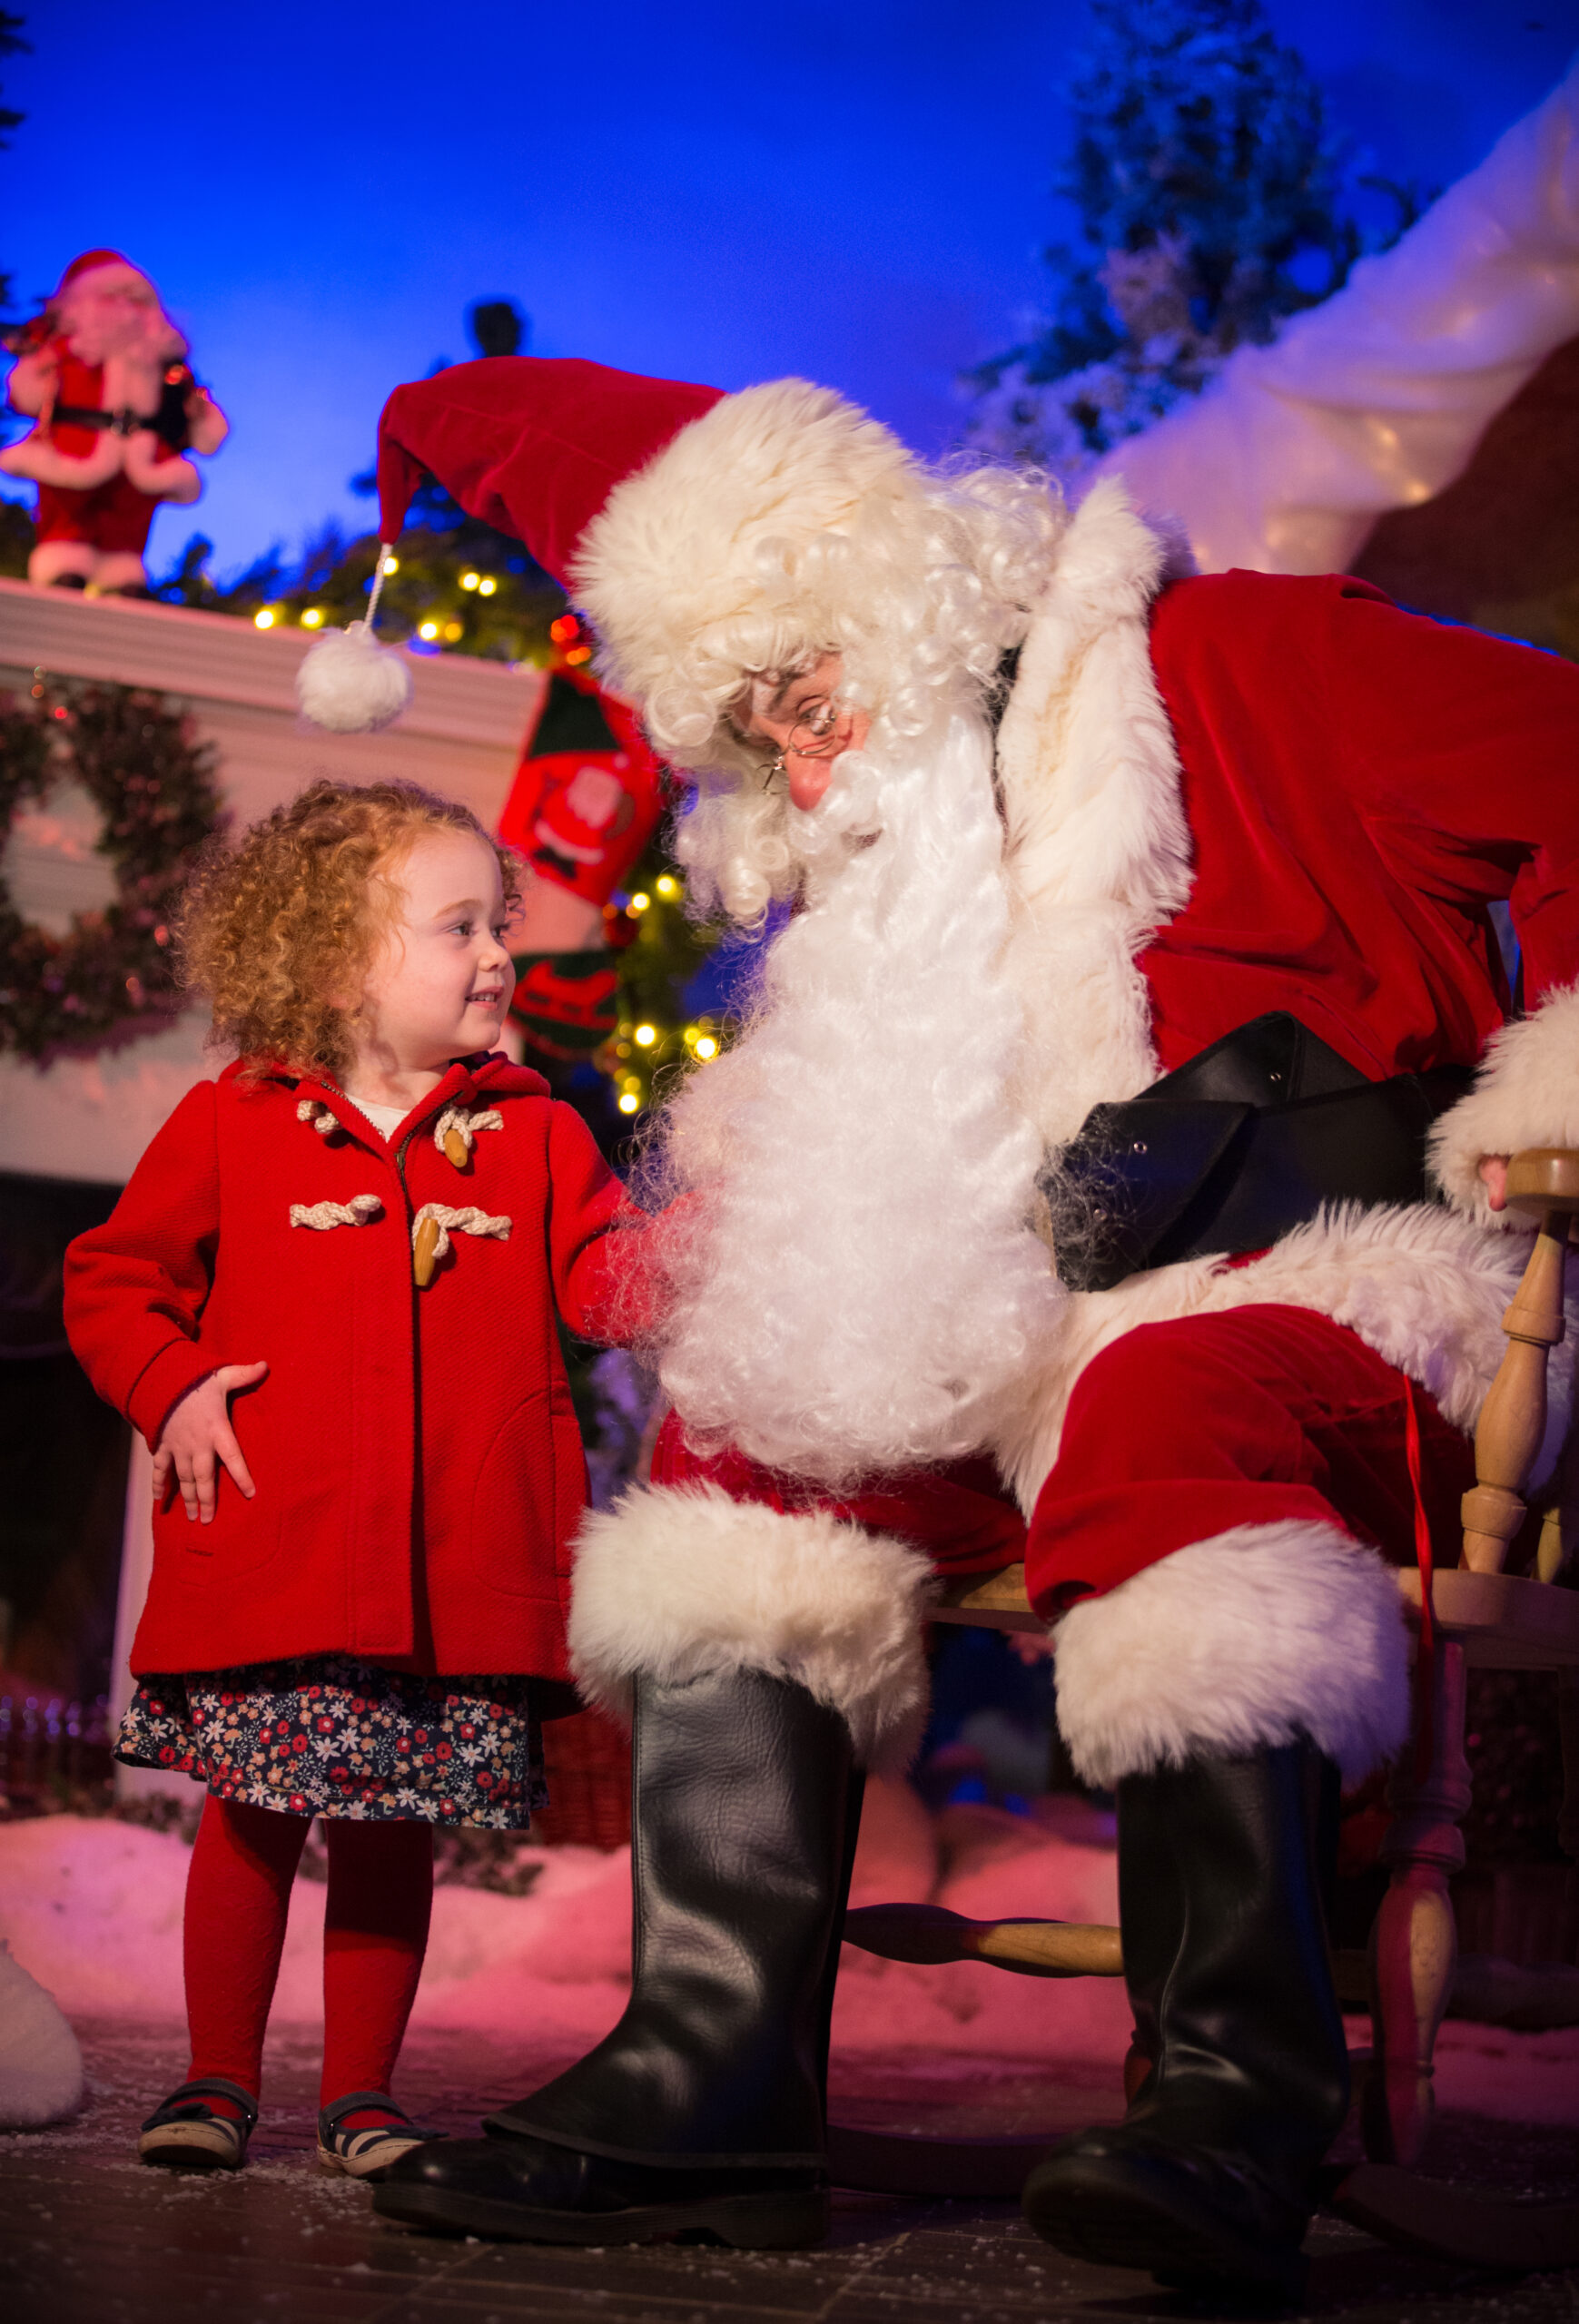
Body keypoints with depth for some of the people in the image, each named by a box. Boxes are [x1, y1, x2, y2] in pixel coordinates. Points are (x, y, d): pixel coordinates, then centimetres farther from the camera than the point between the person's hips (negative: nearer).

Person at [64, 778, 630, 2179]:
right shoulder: (233, 1127, 4)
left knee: (393, 1833, 9)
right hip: (267, 1554, -1)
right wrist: (172, 1393, -4)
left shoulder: (536, 1135, 10)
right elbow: (110, 1278, 10)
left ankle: (362, 2097, 22)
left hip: (459, 1573, 2)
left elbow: (613, 1275, 2)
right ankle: (219, 2080, 22)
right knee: (249, 1818, 5)